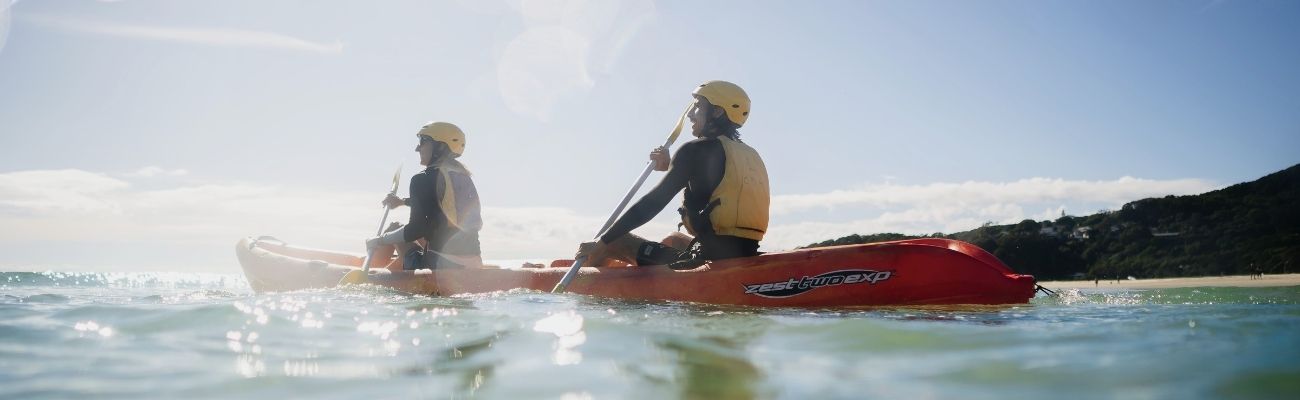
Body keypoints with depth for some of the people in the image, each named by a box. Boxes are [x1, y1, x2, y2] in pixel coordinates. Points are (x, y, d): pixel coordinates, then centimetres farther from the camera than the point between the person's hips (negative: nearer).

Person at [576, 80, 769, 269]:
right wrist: (671, 166, 32)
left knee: (614, 242, 2)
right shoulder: (751, 155, 16)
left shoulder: (698, 149, -7)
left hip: (712, 257, -9)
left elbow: (653, 203, -10)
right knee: (673, 239, 36)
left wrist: (602, 243, -6)